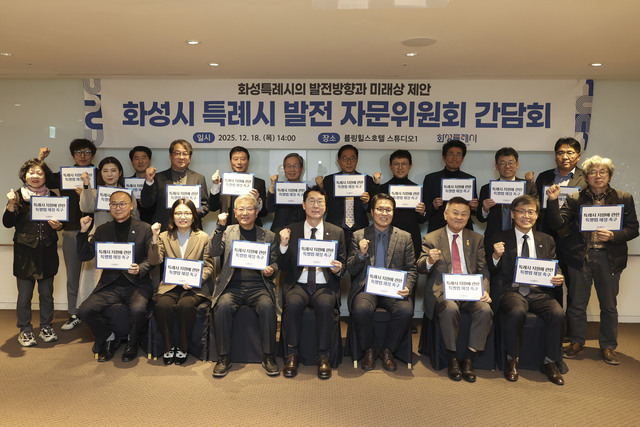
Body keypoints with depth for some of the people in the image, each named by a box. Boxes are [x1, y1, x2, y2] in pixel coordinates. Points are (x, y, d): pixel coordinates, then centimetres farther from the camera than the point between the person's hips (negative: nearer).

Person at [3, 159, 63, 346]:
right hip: (25, 253, -2)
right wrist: (11, 205, -22)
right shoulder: (19, 196, 0)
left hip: (47, 251, 2)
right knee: (25, 294, 4)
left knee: (47, 292, 10)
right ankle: (25, 330, 19)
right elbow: (8, 223, -7)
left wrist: (57, 225, -6)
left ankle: (46, 326, 25)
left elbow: (59, 222, 16)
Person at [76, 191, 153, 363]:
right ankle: (109, 338, 11)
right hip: (110, 284, 3)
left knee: (138, 309, -31)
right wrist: (83, 232, -3)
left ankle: (132, 343, 2)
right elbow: (85, 256, 9)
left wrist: (140, 269, -21)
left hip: (136, 283, -3)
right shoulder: (102, 230, 14)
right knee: (84, 310, -18)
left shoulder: (144, 228, 6)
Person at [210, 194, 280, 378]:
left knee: (267, 306, -30)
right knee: (223, 306, -30)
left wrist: (271, 270, -10)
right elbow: (214, 252, -1)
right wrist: (221, 227, -11)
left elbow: (274, 263, 14)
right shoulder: (228, 232, 13)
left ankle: (268, 357, -14)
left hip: (258, 286, 0)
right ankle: (223, 357, -13)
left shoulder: (268, 236, 13)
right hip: (232, 286, 0)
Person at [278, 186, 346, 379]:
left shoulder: (337, 232, 11)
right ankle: (291, 354, -12)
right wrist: (284, 245, -11)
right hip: (298, 285, 0)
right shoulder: (291, 230, 9)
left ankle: (323, 356, -14)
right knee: (293, 303, -32)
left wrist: (338, 269, -11)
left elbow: (343, 265, 13)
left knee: (326, 305, -32)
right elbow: (283, 267, 6)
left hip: (325, 286, 0)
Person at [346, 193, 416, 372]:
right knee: (361, 310, -33)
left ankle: (387, 351, -3)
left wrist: (407, 287, -9)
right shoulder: (359, 236, 9)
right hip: (367, 288, -1)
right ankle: (369, 350, -4)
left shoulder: (405, 237, 12)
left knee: (405, 311, -30)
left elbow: (411, 269, 12)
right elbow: (350, 270, 6)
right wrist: (361, 254, -14)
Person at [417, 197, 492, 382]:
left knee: (485, 310, -28)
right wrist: (430, 260, -24)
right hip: (443, 291, -2)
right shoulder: (431, 238, 9)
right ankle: (452, 359, -15)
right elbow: (420, 268, 0)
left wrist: (484, 290, -9)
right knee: (450, 309, -34)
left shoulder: (476, 239, 17)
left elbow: (483, 269, 11)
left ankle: (468, 360, -15)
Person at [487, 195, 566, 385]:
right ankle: (512, 361, -11)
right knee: (517, 312, -34)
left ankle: (550, 362, -5)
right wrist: (496, 256, -17)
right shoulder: (499, 239, 8)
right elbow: (490, 272, 4)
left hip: (539, 291, 3)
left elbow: (554, 270, 18)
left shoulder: (547, 241, 18)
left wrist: (558, 278, -5)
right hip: (511, 291, -3)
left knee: (558, 314, -26)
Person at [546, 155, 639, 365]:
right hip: (580, 257, 0)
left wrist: (613, 236, -15)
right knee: (577, 303, 7)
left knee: (609, 304, 9)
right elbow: (558, 223, -4)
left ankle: (608, 346, 25)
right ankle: (577, 342, 24)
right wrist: (553, 200, -16)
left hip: (609, 258, 1)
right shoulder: (574, 199, 4)